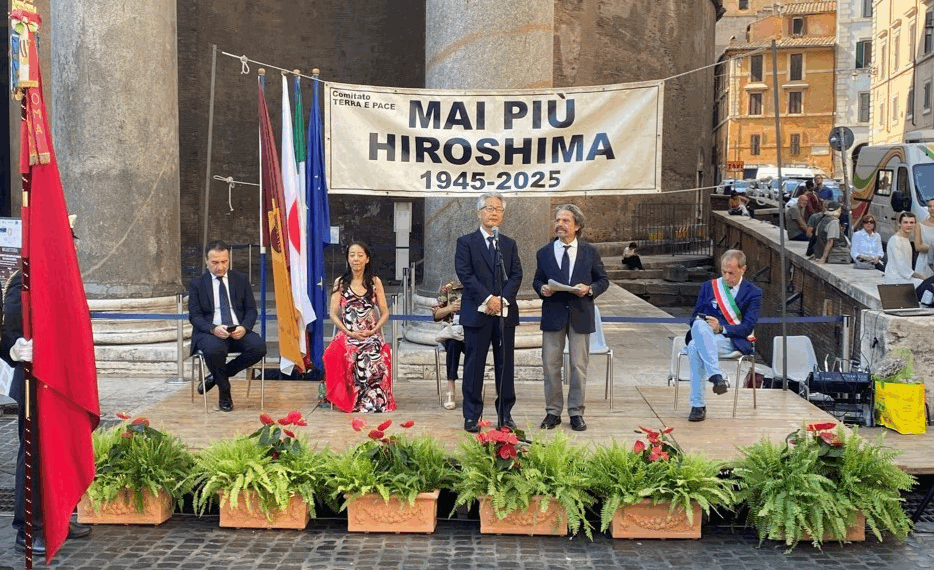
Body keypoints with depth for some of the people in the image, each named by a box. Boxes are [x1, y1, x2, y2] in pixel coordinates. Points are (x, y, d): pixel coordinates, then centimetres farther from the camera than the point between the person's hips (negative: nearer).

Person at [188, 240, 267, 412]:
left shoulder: (241, 280, 15)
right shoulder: (196, 284, 9)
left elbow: (251, 310, 10)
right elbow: (194, 316, 1)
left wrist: (244, 327, -13)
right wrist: (213, 328, -21)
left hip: (238, 332, 3)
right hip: (209, 333, -3)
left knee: (259, 346, -29)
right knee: (214, 349, -39)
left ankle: (216, 376, -7)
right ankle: (224, 392, -10)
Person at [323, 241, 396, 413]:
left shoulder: (375, 282, 15)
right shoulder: (340, 282, 13)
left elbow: (385, 313, 11)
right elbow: (333, 314, 6)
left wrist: (373, 331, -7)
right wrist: (349, 332, -9)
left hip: (371, 335, 0)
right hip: (347, 335, 0)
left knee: (374, 355, -36)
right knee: (350, 354, -36)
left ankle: (375, 399, -22)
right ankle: (349, 401, -21)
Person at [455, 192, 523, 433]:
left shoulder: (509, 244, 15)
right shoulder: (466, 242, 3)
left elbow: (516, 275, 6)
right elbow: (465, 274, -7)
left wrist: (503, 299, -10)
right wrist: (488, 299, -15)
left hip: (505, 312, 4)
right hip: (477, 312, -3)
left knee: (505, 365, 6)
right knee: (474, 365, 0)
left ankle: (505, 415, 13)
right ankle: (471, 416, 6)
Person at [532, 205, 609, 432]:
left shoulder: (590, 252, 5)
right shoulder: (544, 253, 8)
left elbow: (603, 280, 7)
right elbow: (537, 280, 13)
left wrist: (590, 289, -13)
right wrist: (542, 289, -10)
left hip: (580, 315, -1)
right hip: (553, 315, 1)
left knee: (578, 366, 3)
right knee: (551, 365, 2)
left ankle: (576, 413, 13)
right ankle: (553, 411, 13)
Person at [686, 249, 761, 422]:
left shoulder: (753, 293, 7)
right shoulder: (708, 286, 19)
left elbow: (747, 328, -3)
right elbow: (694, 316, 15)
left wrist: (721, 328, -18)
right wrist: (700, 324, -10)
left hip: (731, 341, -3)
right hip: (702, 334, 3)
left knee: (695, 347, -34)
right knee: (699, 324, -36)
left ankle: (697, 406, -34)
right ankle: (715, 375, -44)